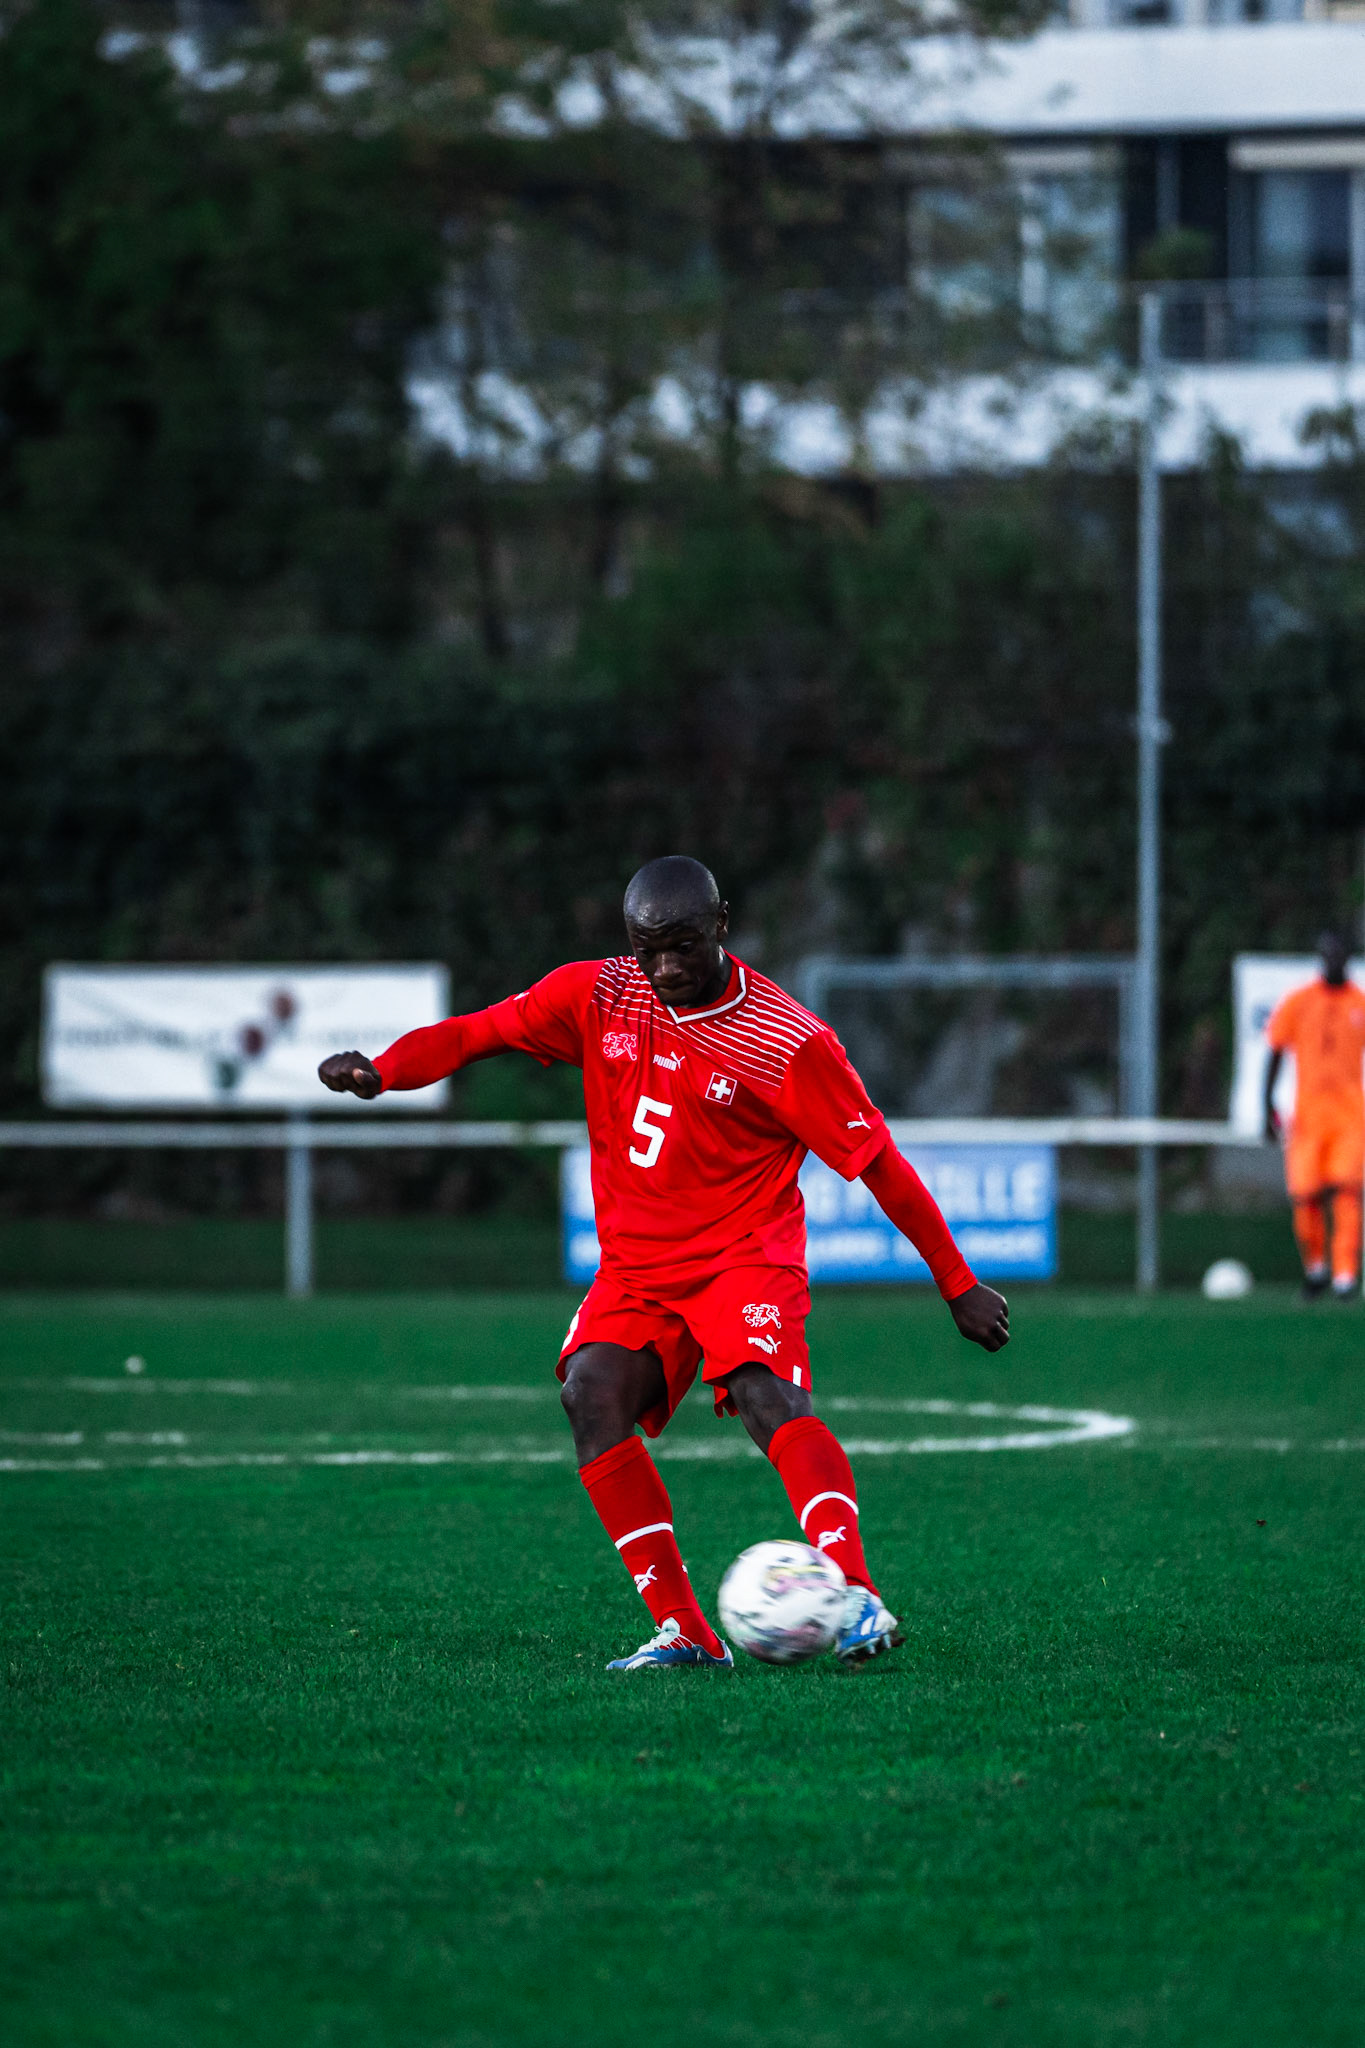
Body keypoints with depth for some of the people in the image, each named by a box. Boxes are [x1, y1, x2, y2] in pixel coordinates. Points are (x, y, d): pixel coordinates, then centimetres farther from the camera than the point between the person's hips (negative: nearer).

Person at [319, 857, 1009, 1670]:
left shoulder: (788, 1043, -11)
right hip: (635, 1269, 4)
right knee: (592, 1390, -21)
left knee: (769, 1397, -31)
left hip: (745, 1257, -4)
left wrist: (958, 1283, -3)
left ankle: (857, 1597, -40)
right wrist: (383, 1070, -18)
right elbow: (478, 1032, 3)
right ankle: (683, 1630, -21)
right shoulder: (598, 997, 1)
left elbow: (877, 1162, -7)